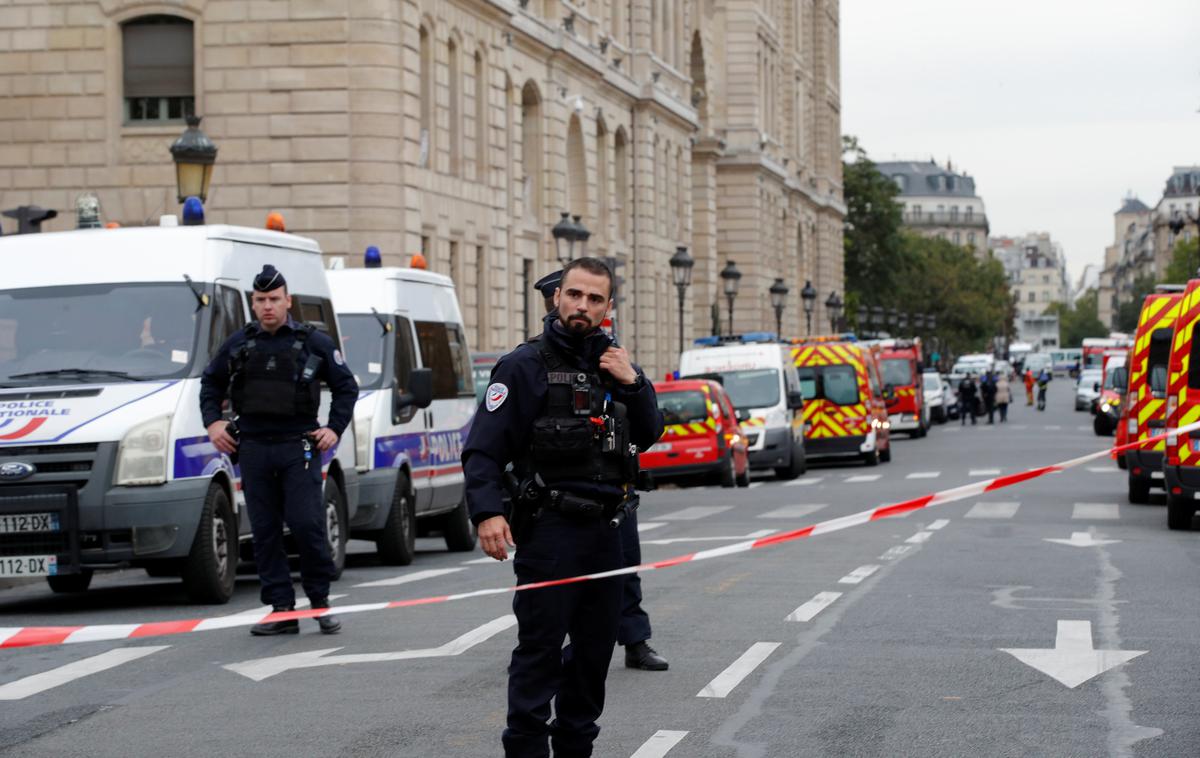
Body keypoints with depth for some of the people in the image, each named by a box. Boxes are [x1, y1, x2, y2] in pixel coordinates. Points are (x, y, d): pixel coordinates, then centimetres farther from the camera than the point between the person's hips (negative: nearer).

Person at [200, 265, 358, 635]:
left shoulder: (313, 342, 3)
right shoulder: (238, 344, 10)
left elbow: (346, 386, 9)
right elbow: (211, 382, 24)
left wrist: (335, 428, 0)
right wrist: (213, 422, 10)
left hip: (298, 447, -3)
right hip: (253, 448, 3)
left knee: (307, 525, -10)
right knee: (264, 531, 2)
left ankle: (320, 601, 4)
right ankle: (282, 610, 6)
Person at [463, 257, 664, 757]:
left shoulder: (612, 361, 14)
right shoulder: (526, 365, -6)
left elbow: (647, 436, 15)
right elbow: (482, 449, -11)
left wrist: (633, 383, -2)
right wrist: (487, 513, -24)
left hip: (605, 530, 6)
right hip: (549, 530, -6)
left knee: (594, 650, 12)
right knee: (539, 651, -8)